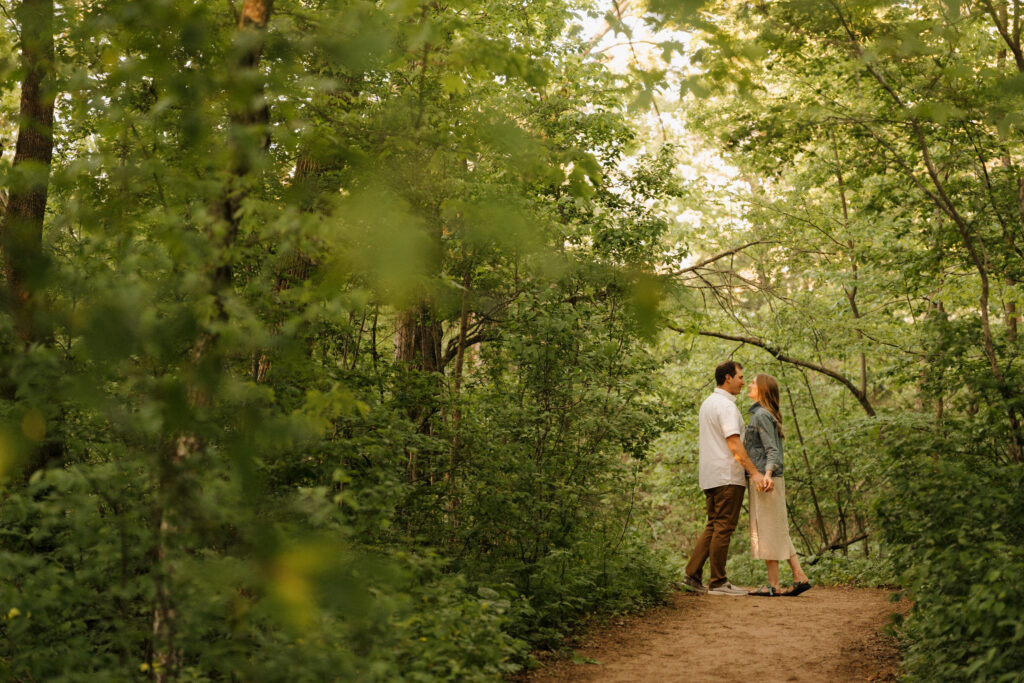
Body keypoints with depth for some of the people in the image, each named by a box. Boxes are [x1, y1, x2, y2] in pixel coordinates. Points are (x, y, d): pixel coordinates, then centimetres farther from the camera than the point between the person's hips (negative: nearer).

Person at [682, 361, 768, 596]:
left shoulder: (707, 403, 17)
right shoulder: (726, 406, -13)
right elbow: (734, 444, -20)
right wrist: (754, 472, -21)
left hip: (710, 477, 9)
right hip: (727, 476, -9)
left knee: (713, 527, 12)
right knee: (723, 528, -5)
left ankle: (692, 576, 7)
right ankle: (718, 582, -2)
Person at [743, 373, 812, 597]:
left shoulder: (762, 415, -11)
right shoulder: (764, 415, 18)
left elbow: (772, 450, -18)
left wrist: (767, 474, -32)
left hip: (764, 479, -10)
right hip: (764, 480, 10)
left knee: (767, 531, -5)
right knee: (778, 532, 11)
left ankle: (773, 585, -2)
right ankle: (799, 576, 10)